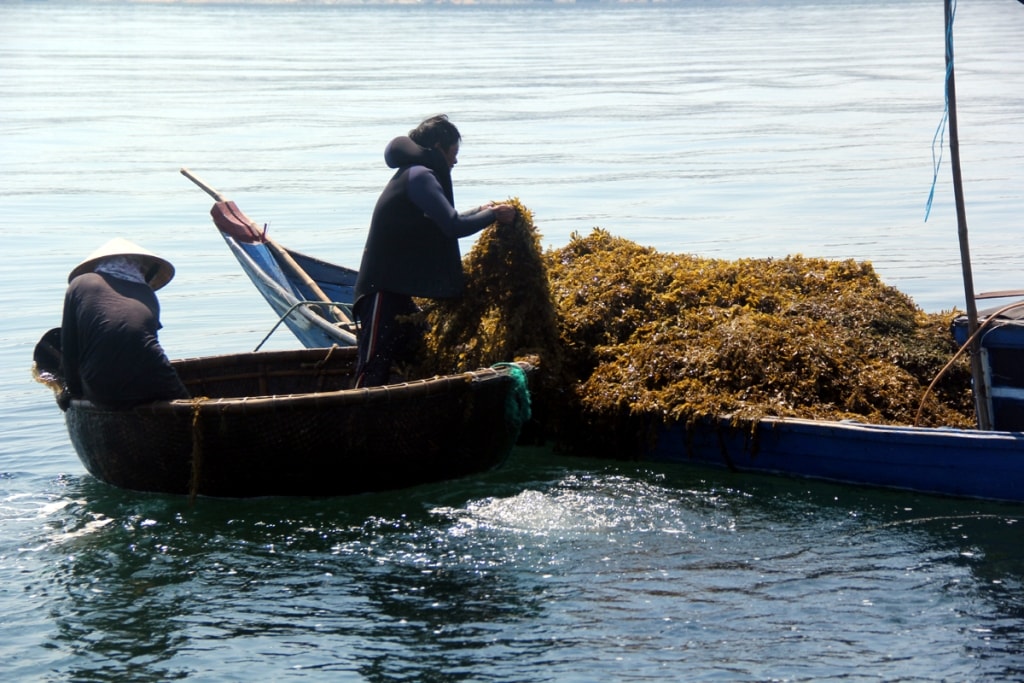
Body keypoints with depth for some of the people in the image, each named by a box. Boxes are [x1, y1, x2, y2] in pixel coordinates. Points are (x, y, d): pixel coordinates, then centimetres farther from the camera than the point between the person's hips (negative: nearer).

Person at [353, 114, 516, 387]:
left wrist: (481, 211, 21)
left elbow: (442, 222, 31)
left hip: (394, 287, 11)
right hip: (383, 290, -11)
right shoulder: (420, 176, -14)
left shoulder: (412, 175, 19)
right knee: (373, 372, -13)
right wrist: (493, 215, -7)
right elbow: (453, 227, -21)